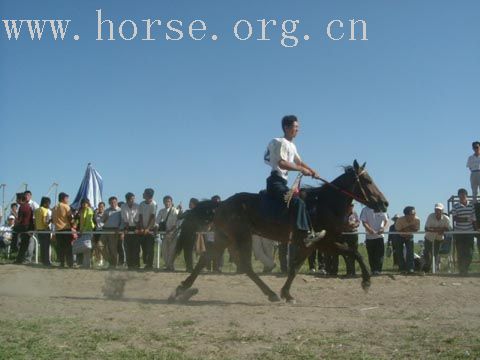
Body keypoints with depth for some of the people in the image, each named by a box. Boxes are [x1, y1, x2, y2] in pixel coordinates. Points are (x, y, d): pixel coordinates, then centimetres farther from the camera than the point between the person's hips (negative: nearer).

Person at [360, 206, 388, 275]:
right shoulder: (365, 210, 1)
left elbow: (386, 221, 5)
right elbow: (364, 222, -6)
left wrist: (384, 228, -15)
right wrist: (370, 230, -23)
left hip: (379, 235, 0)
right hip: (369, 236, 0)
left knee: (380, 254, -10)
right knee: (371, 255, 5)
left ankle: (378, 269, -11)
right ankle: (373, 270, 13)